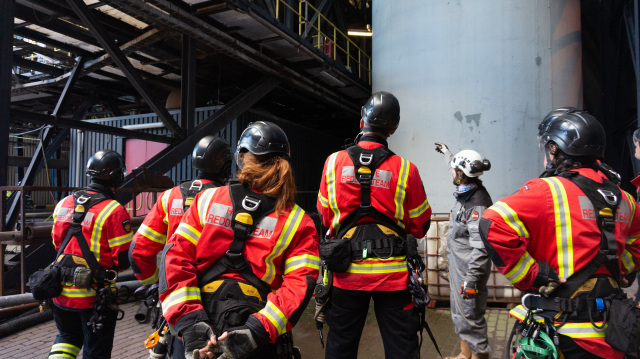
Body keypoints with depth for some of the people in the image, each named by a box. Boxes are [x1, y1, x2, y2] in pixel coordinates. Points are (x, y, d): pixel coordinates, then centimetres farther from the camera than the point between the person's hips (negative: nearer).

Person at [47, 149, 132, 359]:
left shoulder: (63, 204, 1)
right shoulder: (114, 211, -19)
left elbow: (57, 243, 11)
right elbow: (123, 260, -18)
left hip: (63, 291, 6)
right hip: (95, 295, -5)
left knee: (67, 336, 28)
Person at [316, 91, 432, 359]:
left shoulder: (334, 162, -5)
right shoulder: (405, 169, -10)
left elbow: (325, 215, 7)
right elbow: (420, 226, 0)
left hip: (347, 272, 2)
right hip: (392, 275, -1)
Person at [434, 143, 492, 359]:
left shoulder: (478, 204, -24)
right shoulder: (465, 194, 4)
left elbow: (480, 248, -27)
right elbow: (459, 170, 29)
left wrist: (471, 279, -27)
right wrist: (446, 152, 44)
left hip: (469, 269, -10)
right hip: (458, 267, 10)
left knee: (471, 317, -1)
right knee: (459, 313, 21)